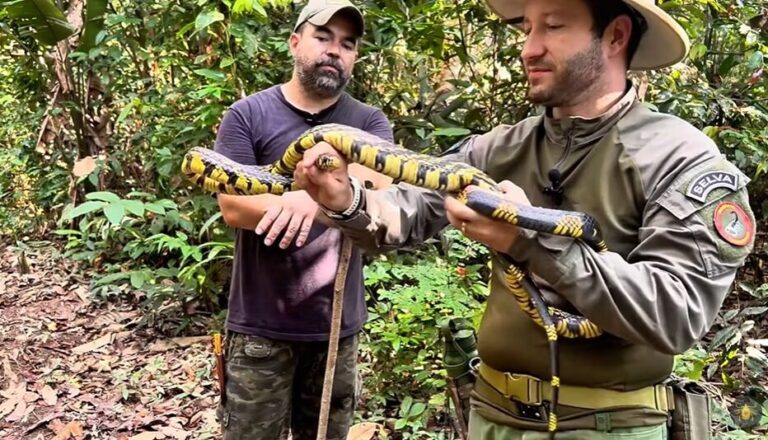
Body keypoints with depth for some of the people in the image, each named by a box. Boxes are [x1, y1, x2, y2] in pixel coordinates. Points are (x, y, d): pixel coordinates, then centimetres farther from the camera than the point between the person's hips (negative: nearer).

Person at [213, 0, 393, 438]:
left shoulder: (370, 122, 4)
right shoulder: (248, 115, -2)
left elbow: (377, 187, -15)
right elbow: (233, 205, -13)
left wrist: (316, 196, -36)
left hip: (337, 324, 3)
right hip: (261, 326, -2)